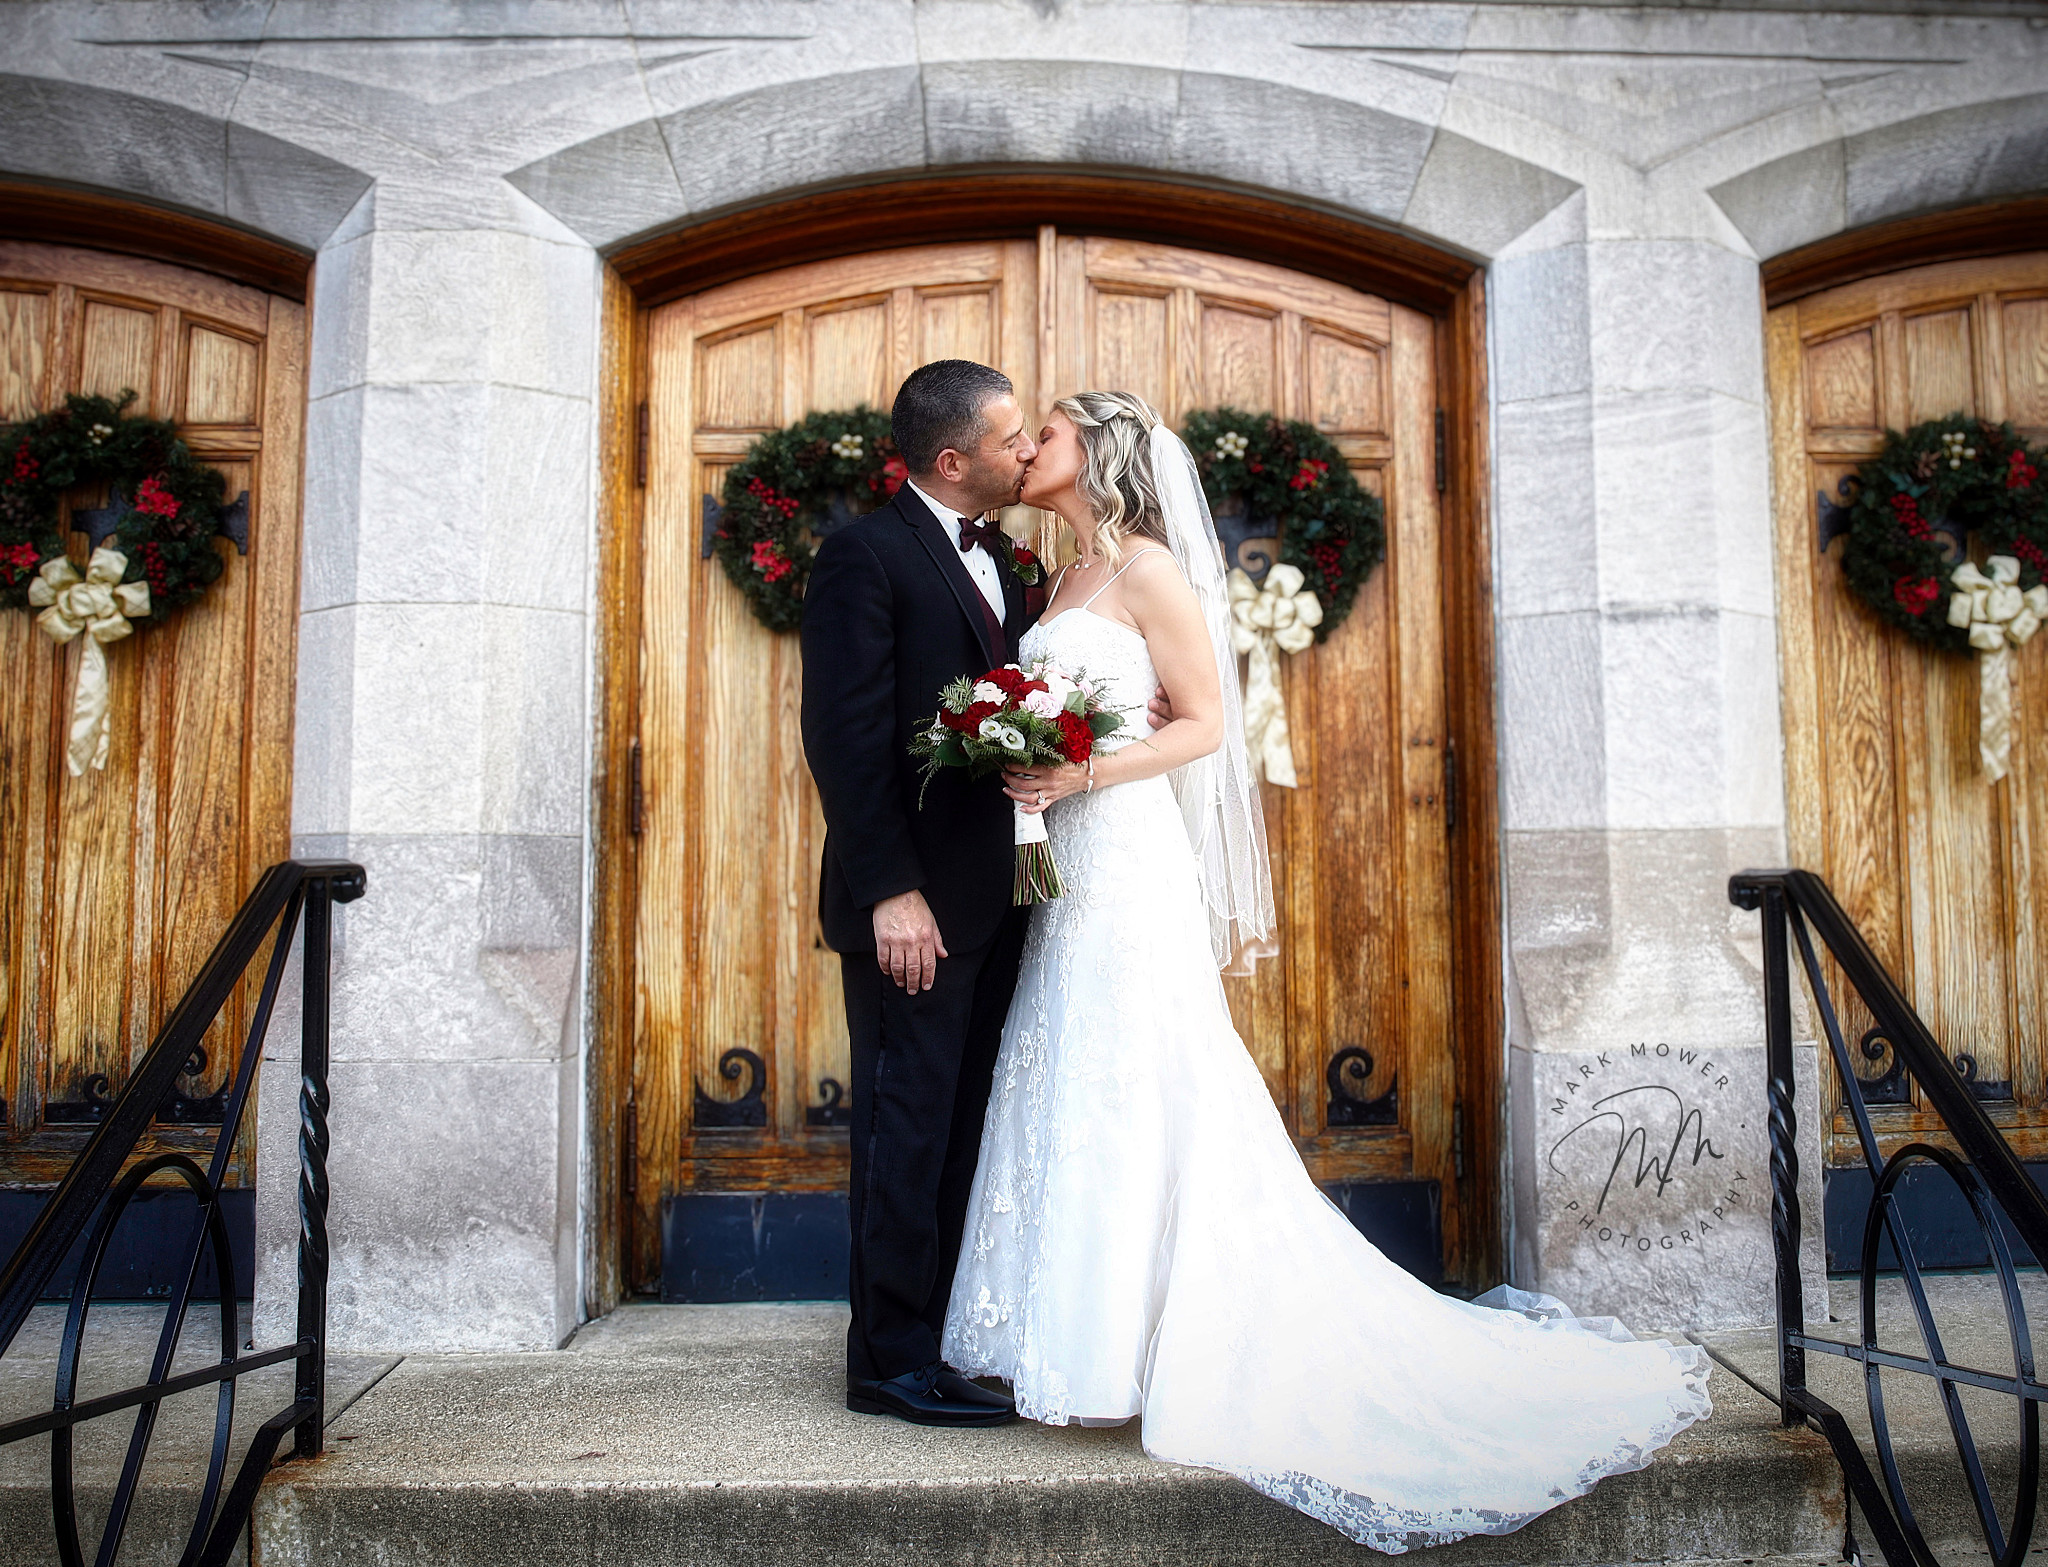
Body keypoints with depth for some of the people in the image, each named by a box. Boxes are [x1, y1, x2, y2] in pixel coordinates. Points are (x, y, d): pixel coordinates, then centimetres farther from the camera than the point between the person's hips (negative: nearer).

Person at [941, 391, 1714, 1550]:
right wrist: (1023, 771, 3)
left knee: (1129, 1097, -3)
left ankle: (1118, 1359, 5)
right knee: (1070, 1096, 8)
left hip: (1126, 861, -8)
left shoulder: (1146, 567, -5)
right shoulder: (1068, 581, 18)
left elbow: (1205, 722, -8)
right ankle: (1075, 1341, 17)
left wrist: (1082, 776, -17)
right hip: (1066, 867, 8)